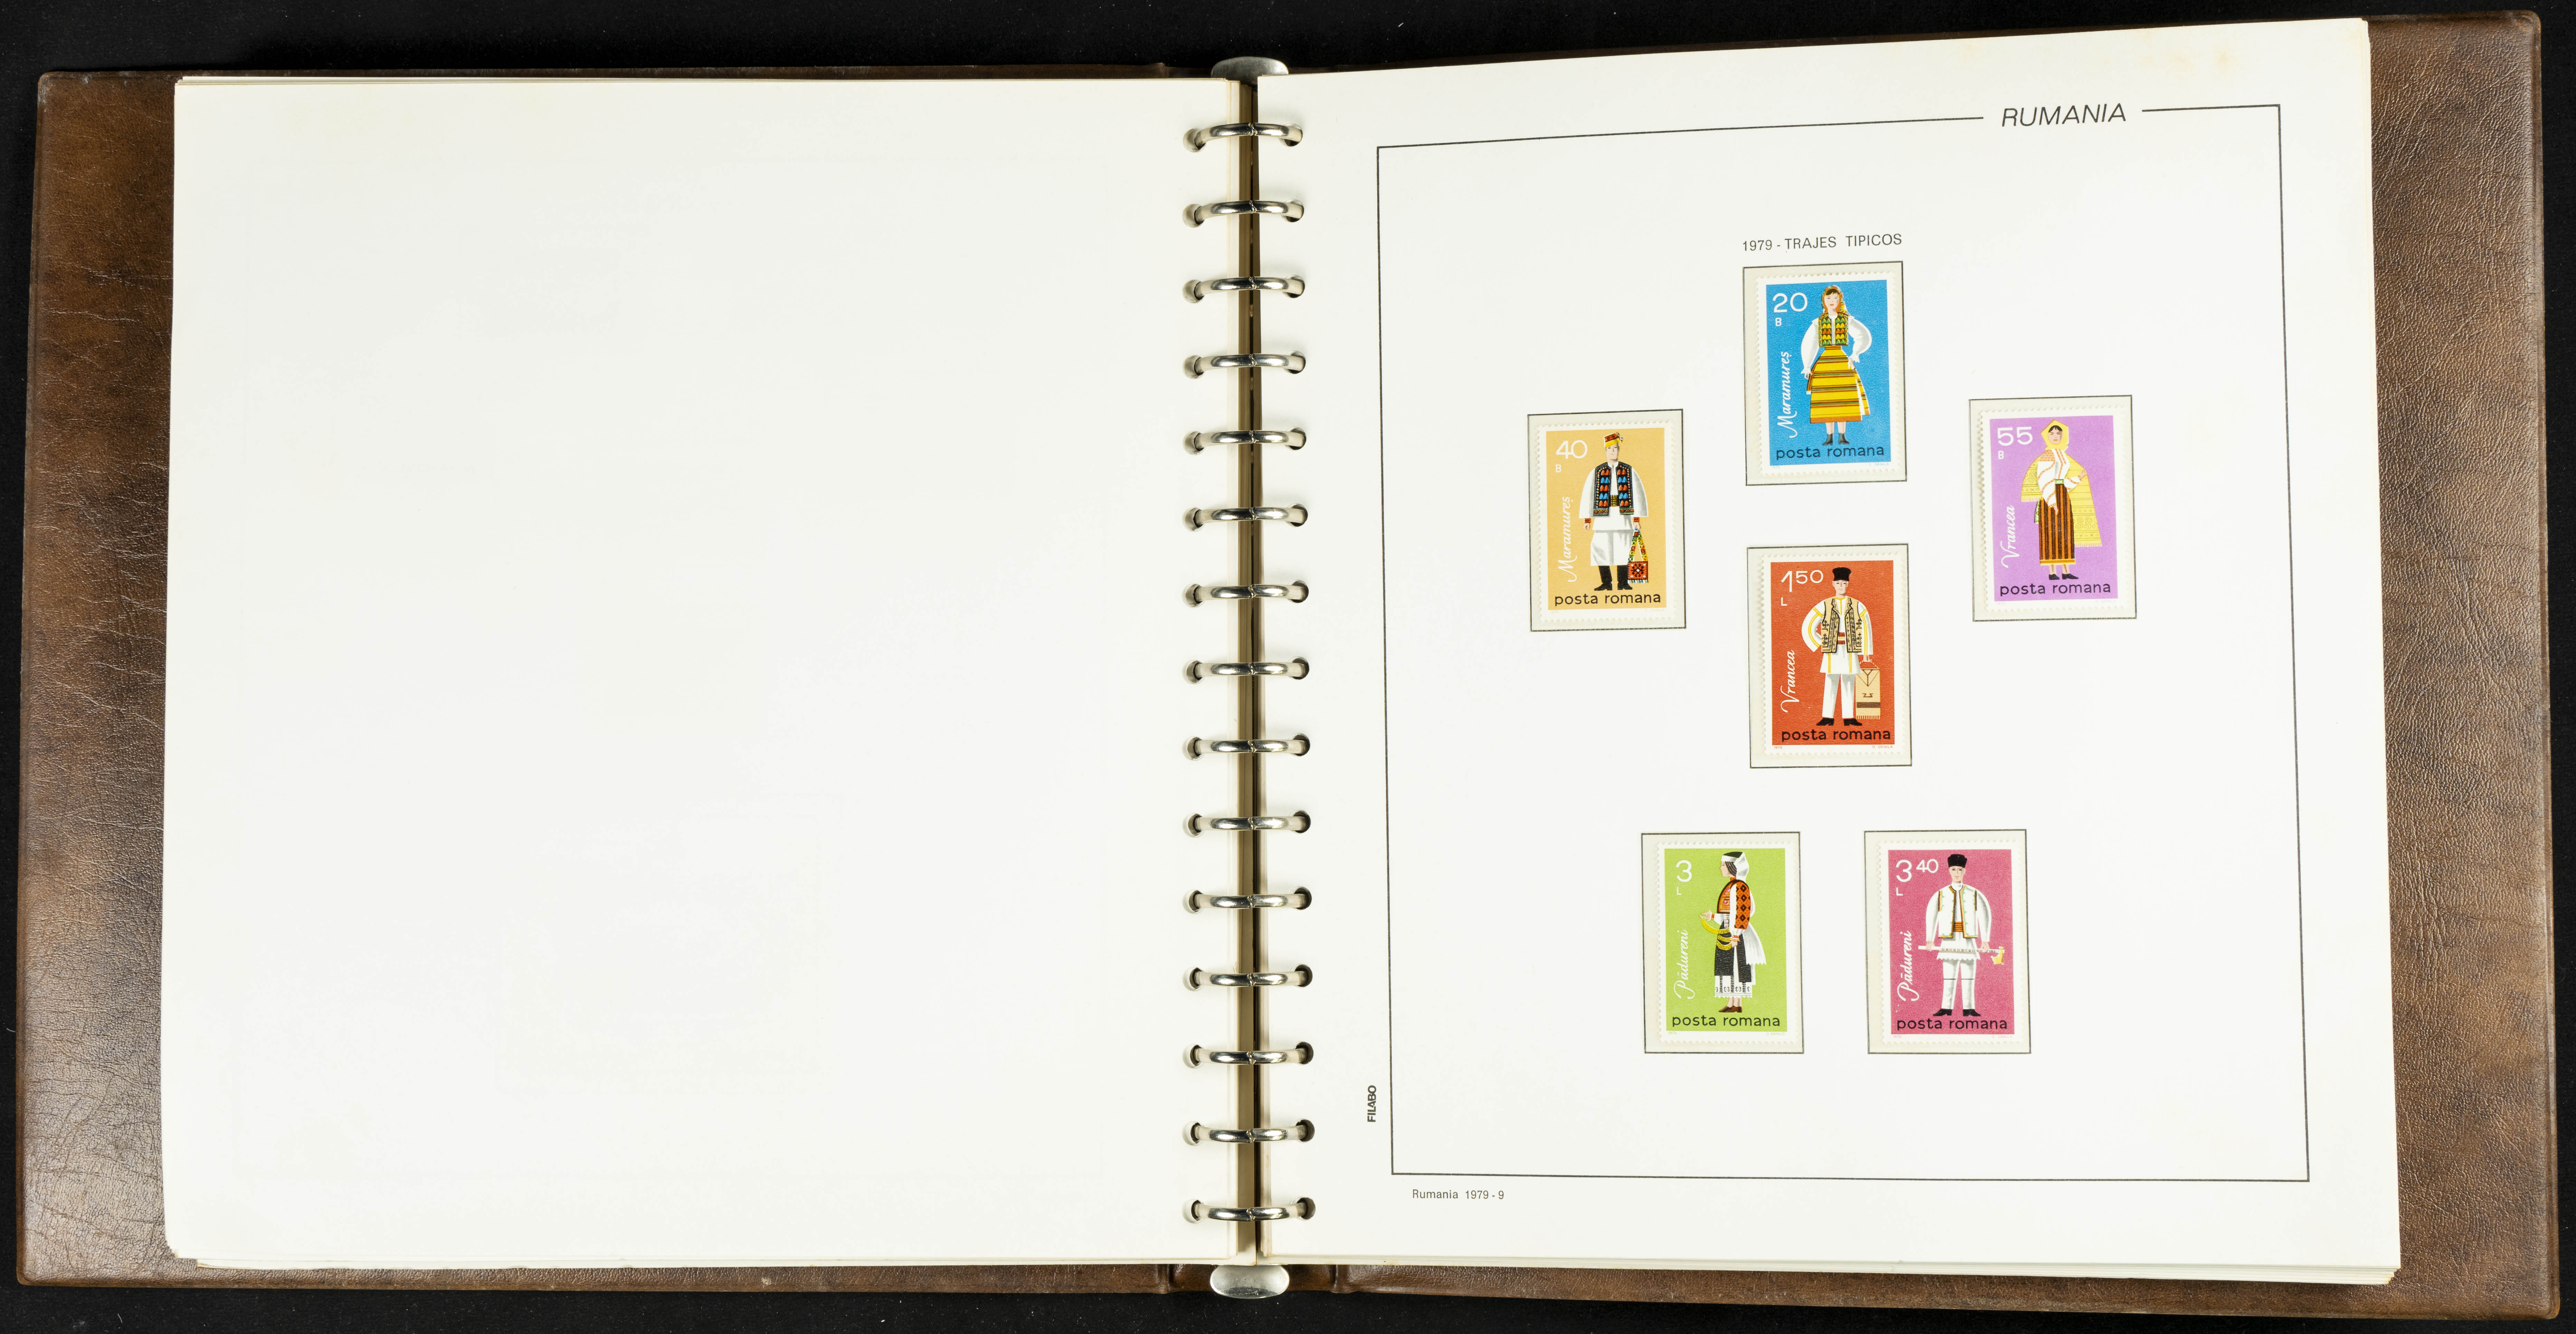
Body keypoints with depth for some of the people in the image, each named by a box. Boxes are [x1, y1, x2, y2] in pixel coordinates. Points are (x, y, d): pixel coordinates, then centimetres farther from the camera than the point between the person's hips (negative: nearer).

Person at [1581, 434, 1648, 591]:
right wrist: (1587, 519, 0)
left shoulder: (1629, 471, 9)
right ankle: (1606, 583, 6)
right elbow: (1588, 495, 6)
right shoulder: (1597, 472, 9)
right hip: (1603, 517, 0)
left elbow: (1638, 494, 7)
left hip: (1623, 517, 0)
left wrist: (1637, 518, 1)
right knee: (1601, 550, -4)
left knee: (1623, 551, -3)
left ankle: (1623, 583, 6)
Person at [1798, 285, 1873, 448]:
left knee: (1843, 398, -4)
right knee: (1826, 399, -2)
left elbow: (1863, 337, -4)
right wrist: (1807, 366, 6)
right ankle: (1830, 436, 2)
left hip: (1842, 361, -1)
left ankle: (1842, 436, 0)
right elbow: (1808, 345, 12)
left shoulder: (1847, 320, 5)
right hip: (1824, 362, 1)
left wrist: (1855, 355, -16)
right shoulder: (1818, 322, 10)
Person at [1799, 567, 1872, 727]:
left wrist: (1865, 652, 8)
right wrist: (1820, 645, 4)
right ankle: (1828, 718, -2)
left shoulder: (1857, 606, 6)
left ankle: (1849, 717, 5)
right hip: (1832, 651, -1)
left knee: (1849, 683, 2)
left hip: (1850, 651, 1)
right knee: (1831, 683, -4)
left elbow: (1866, 630, 11)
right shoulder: (1825, 606, 3)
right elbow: (1808, 628, 8)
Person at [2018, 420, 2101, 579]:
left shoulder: (2063, 455, 17)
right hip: (2050, 496, -8)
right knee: (2051, 531, -7)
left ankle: (2066, 571, 8)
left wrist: (2078, 478, 8)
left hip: (2064, 495, 8)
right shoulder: (2046, 455, -7)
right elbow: (2044, 480, -14)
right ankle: (2052, 572, -6)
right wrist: (2053, 501, -20)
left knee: (2065, 531, 6)